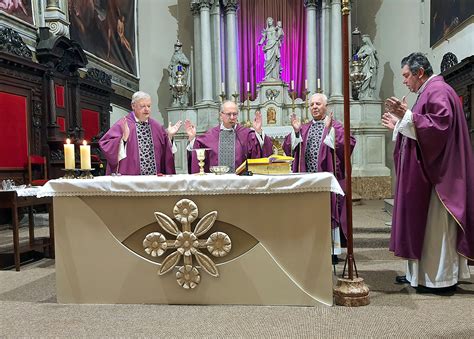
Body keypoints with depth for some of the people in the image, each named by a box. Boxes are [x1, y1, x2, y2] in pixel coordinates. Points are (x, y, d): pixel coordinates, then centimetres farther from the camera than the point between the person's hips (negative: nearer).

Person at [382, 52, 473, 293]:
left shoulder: (438, 91, -10)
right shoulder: (429, 92, 21)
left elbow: (439, 125, -25)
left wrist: (407, 115, -23)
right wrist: (398, 125, 21)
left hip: (437, 173, -10)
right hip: (426, 172, 10)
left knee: (436, 223, -4)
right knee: (422, 221, 11)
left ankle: (442, 278, 6)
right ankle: (421, 273, 18)